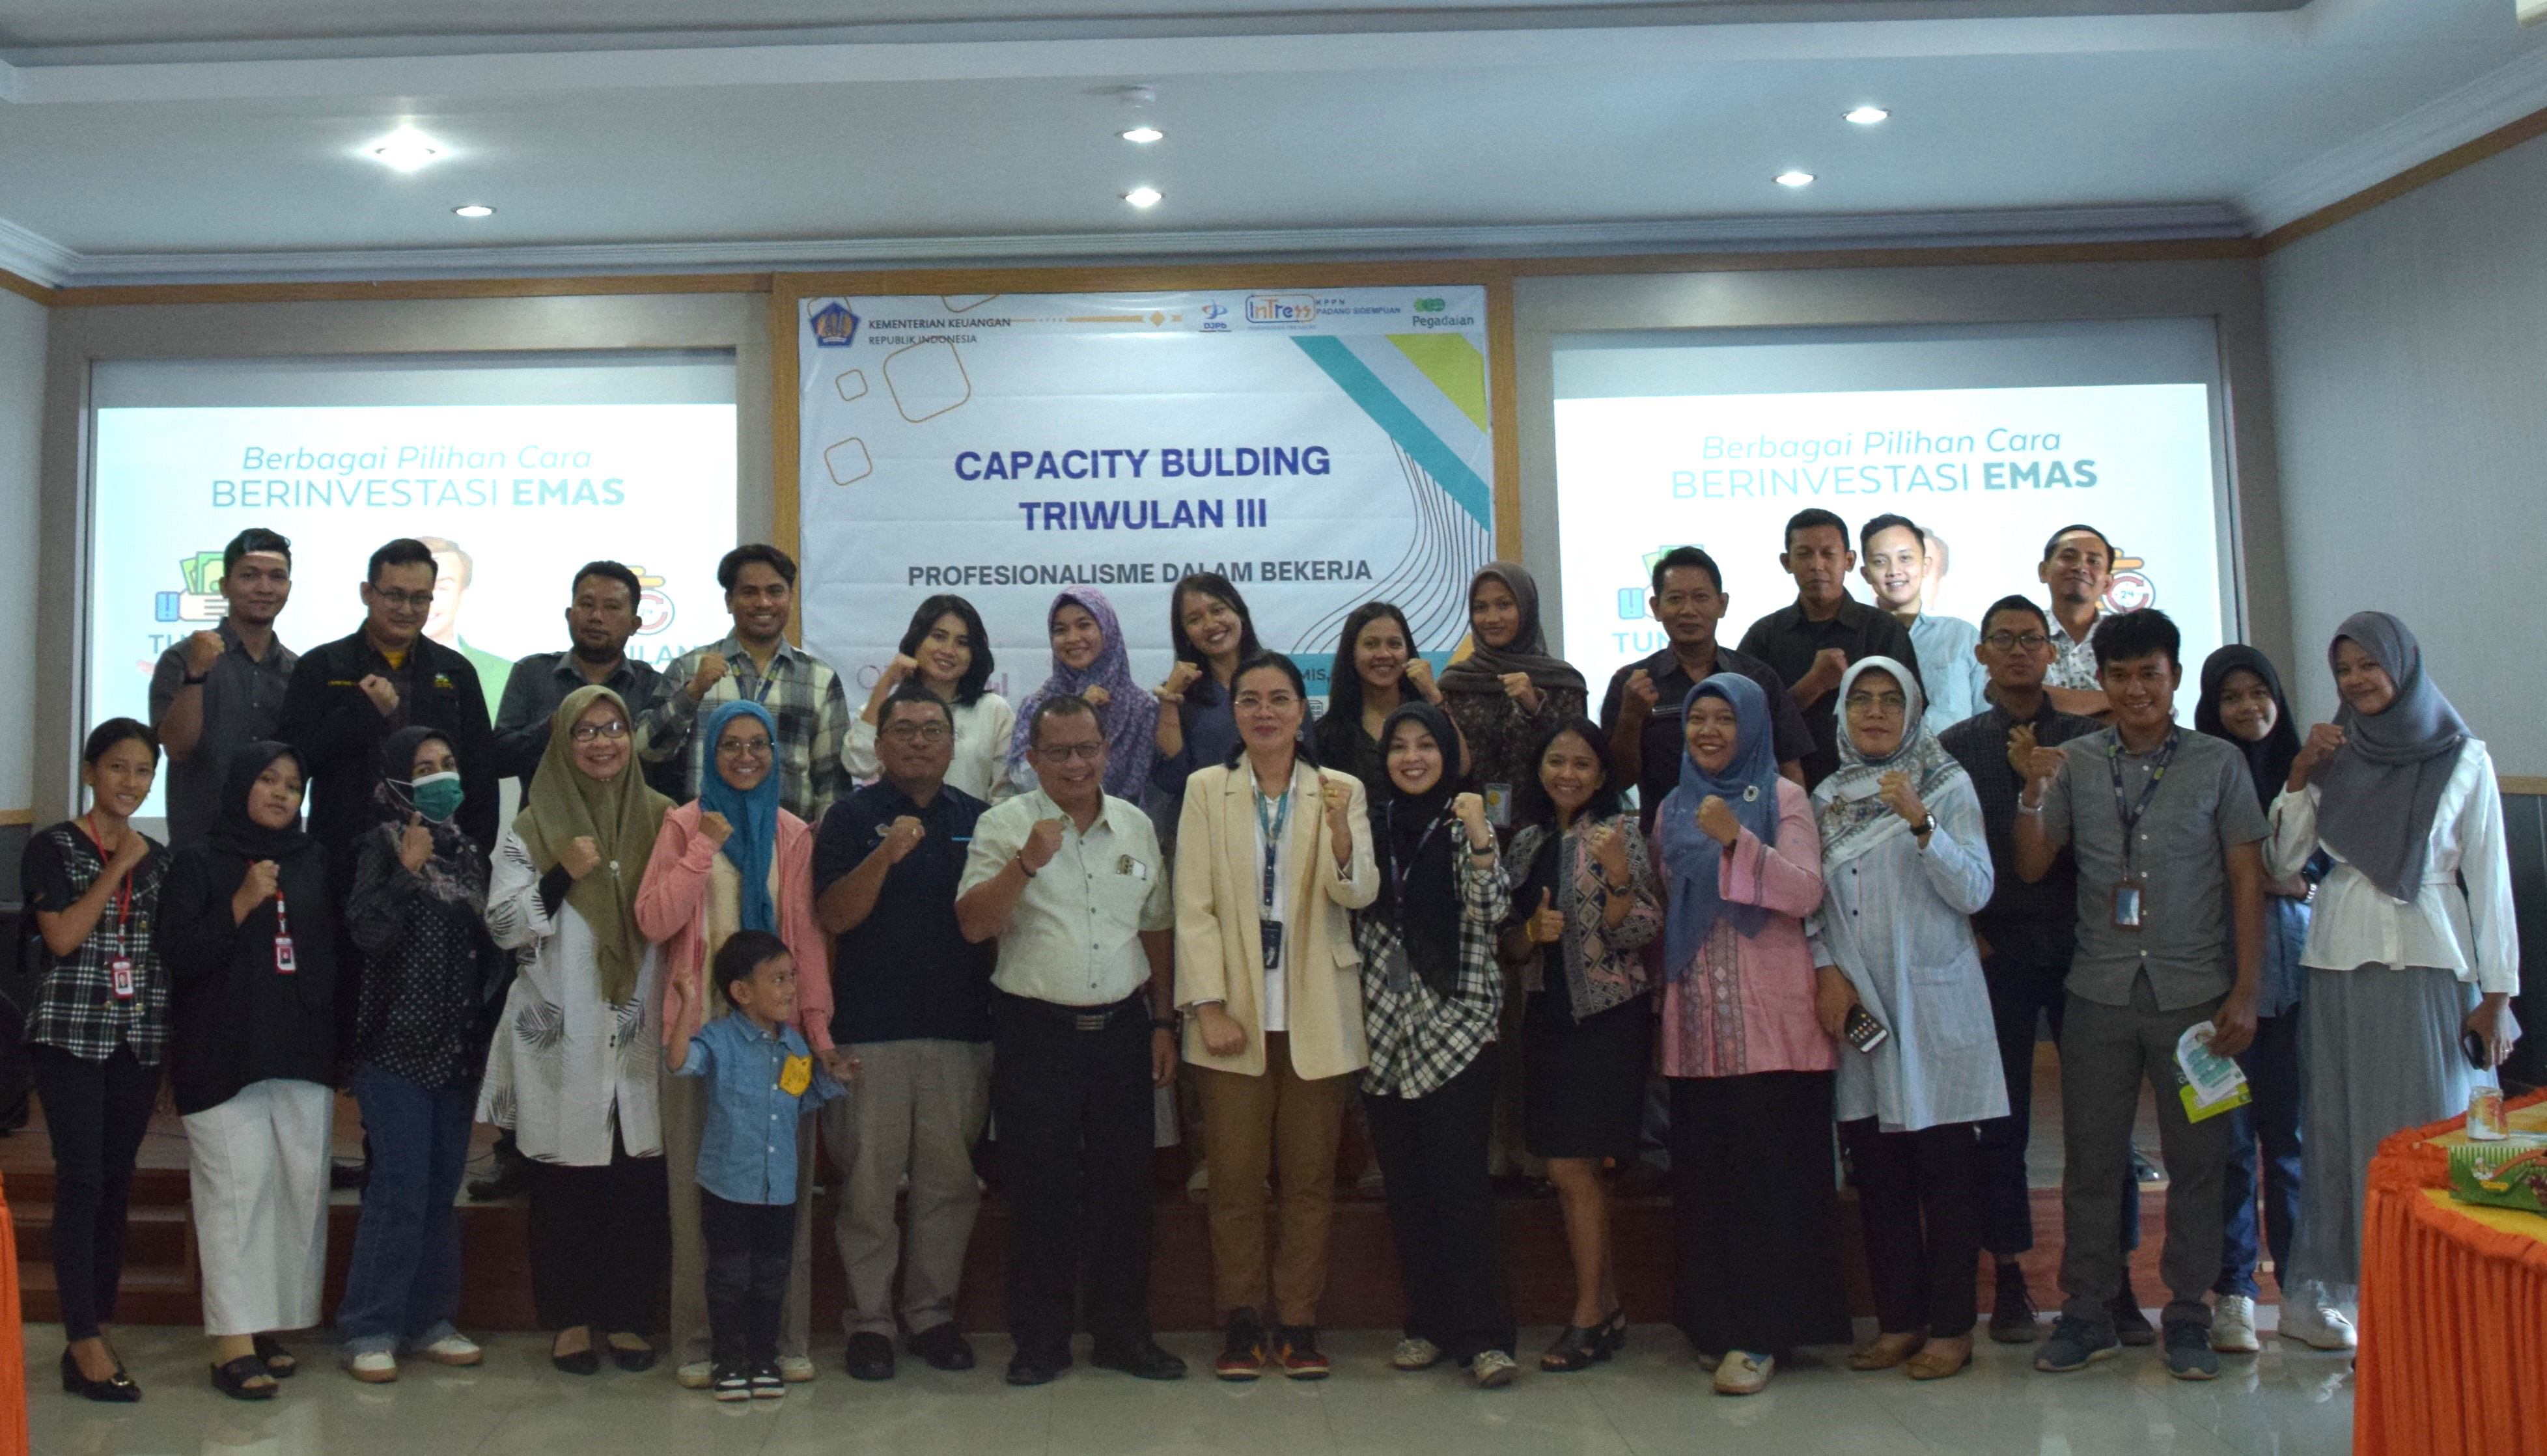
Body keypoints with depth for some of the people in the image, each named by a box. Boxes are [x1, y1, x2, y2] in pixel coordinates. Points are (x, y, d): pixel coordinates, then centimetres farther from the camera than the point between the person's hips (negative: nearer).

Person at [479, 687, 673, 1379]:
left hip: (641, 1034, 1)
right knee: (565, 1181, 2)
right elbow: (502, 926, -2)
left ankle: (628, 1316, 16)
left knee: (639, 1180, 3)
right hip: (561, 1037, -1)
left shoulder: (661, 821, 9)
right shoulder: (532, 828, 4)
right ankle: (571, 1319, 16)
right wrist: (561, 877, -13)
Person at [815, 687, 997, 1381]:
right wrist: (884, 856, -22)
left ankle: (933, 1312, 20)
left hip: (961, 1029, 2)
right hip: (870, 1029, -2)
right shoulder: (852, 818, 3)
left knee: (949, 1179, 7)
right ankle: (870, 1318, 14)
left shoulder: (978, 820, 11)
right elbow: (833, 915, -7)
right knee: (868, 1180, 1)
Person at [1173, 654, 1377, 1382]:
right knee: (1235, 1178, 5)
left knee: (1310, 1178, 7)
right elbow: (1193, 906, -1)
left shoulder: (1340, 790, 5)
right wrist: (1209, 1007, -9)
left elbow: (1359, 895, -7)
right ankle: (1241, 1322, 18)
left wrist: (1342, 830, -26)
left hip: (1315, 1016, 1)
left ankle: (1298, 1322, 19)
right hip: (1235, 1014, 0)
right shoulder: (1206, 789, 4)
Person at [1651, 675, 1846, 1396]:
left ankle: (1761, 1332, 0)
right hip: (1697, 1019, 5)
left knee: (1769, 1171, -5)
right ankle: (1716, 1321, 15)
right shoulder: (1672, 811, 15)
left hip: (1772, 1018, -4)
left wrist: (1737, 840, -22)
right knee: (1704, 1173, 5)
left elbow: (1806, 892, -13)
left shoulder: (1783, 798, 1)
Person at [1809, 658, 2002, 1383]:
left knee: (1945, 1166, -1)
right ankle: (1899, 1319, 17)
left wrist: (1921, 824, -21)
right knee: (1875, 1167, 7)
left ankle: (1950, 1327, 8)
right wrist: (1827, 972, 0)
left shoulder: (1948, 785, 1)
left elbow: (1974, 891, -9)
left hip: (1934, 1002, -4)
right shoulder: (1828, 799, 12)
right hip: (1856, 1002, 4)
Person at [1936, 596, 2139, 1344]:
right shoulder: (1956, 745, 8)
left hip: (2081, 946, 0)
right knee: (2002, 1122, 4)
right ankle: (2009, 1282, 13)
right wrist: (1964, 927, -4)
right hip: (1998, 954, 0)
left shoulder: (2088, 738, 9)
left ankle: (2117, 1283, 10)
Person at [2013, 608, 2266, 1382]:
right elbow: (2032, 867, 5)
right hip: (2100, 991, 1)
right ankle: (2087, 1310, 16)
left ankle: (2187, 1314, 17)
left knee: (2196, 1158, 5)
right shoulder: (2075, 763, 6)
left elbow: (2247, 879, 2)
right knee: (2091, 1157, 5)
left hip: (2193, 992, -1)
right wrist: (2034, 794, -11)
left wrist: (2245, 990, -3)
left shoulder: (2219, 763, 3)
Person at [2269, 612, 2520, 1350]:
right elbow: (2284, 860, 5)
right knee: (2342, 1128, 5)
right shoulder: (2332, 756, 9)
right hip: (2341, 963, 2)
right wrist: (2299, 775, -5)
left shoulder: (2462, 758, 3)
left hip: (2432, 964, -2)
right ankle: (2317, 1292, 10)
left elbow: (2489, 879, 2)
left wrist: (2496, 994, -3)